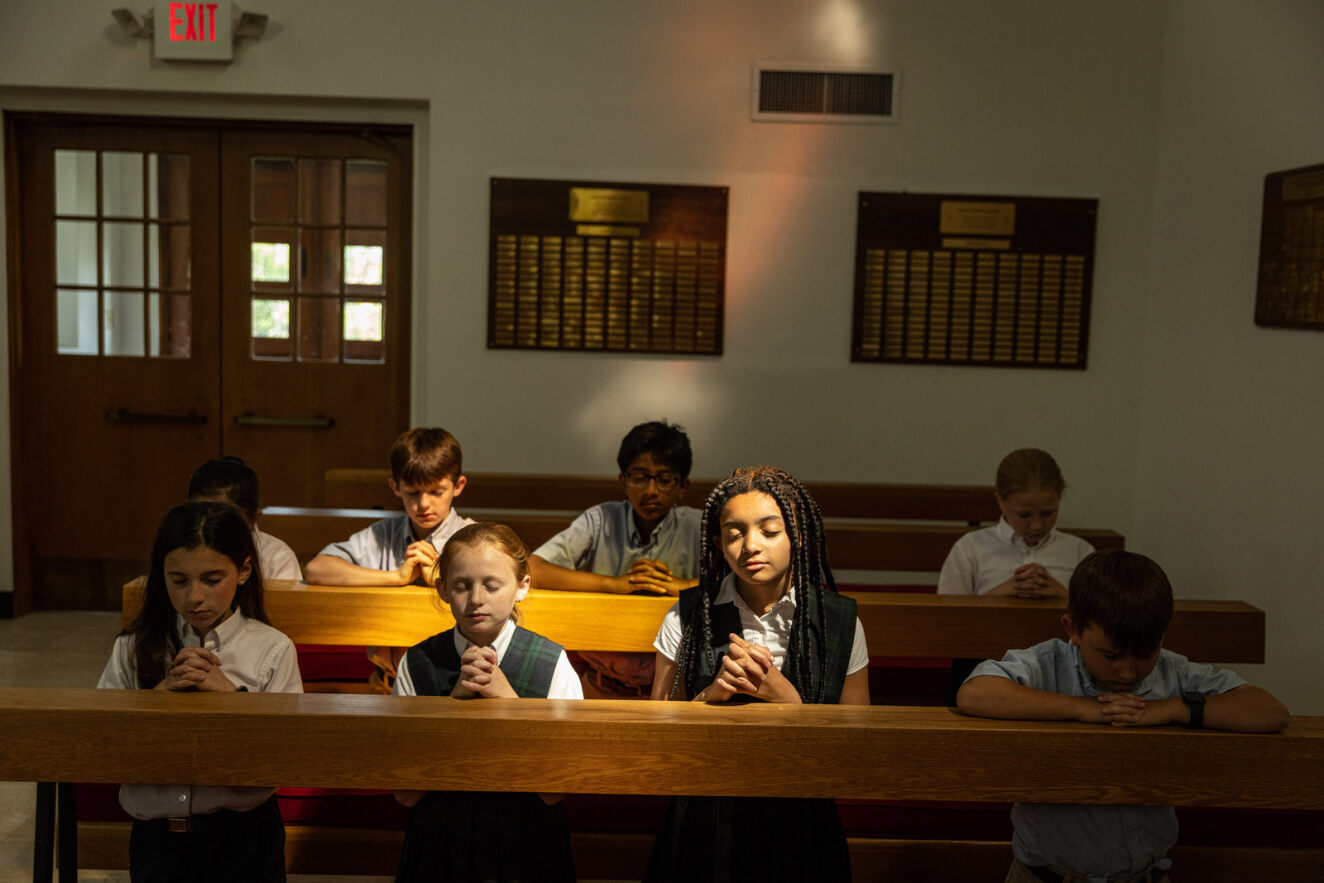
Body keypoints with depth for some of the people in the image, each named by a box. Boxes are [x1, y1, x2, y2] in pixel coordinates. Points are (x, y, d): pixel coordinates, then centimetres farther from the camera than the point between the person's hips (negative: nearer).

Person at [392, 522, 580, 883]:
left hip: (525, 846, 0)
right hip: (440, 846, 1)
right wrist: (455, 700, -21)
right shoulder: (417, 665, -9)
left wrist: (507, 698, -23)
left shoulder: (553, 665, -11)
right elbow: (406, 792, -12)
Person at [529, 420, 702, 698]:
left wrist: (682, 585, -17)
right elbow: (531, 570, -12)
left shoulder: (695, 528, -1)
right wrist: (615, 583, -17)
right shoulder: (601, 521, -1)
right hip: (602, 685, 0)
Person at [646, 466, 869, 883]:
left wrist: (785, 696, -18)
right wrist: (712, 694, -18)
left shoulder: (841, 623, -6)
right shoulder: (687, 618, -4)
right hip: (705, 824, 0)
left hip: (799, 828, 0)